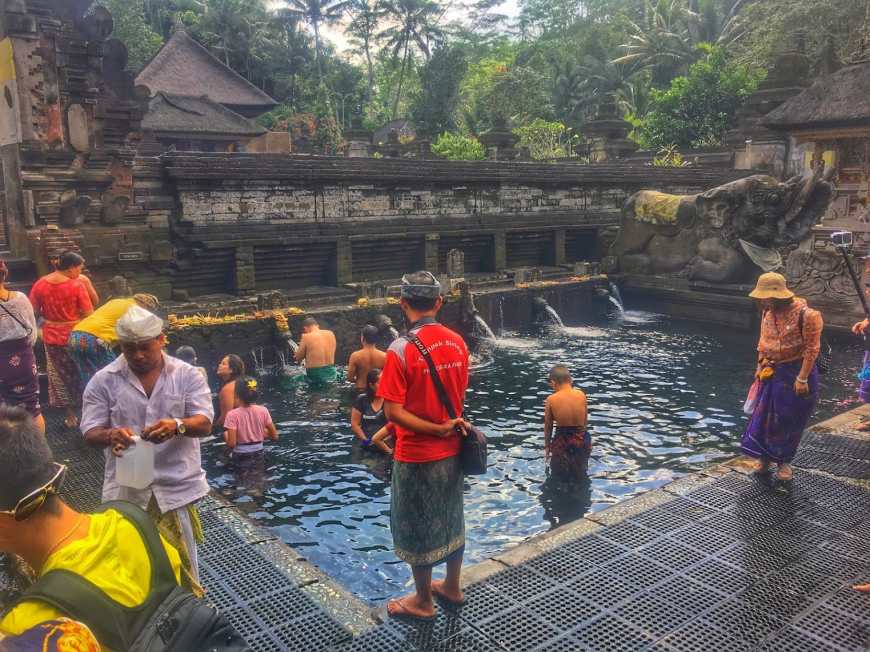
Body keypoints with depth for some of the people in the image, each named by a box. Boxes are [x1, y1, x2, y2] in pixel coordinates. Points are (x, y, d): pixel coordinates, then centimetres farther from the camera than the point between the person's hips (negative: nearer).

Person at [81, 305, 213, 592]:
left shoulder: (187, 375, -1)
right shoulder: (103, 380, 0)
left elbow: (204, 423, -7)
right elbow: (90, 432, -1)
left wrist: (177, 426, -30)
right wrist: (110, 435, -25)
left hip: (176, 487, 0)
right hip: (126, 489, 1)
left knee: (182, 562, 8)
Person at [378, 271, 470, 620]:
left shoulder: (401, 350, -21)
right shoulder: (457, 342, -3)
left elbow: (393, 411, -22)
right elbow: (458, 397, 7)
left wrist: (436, 429, -16)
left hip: (417, 455, -6)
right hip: (452, 450, 6)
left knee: (418, 526, 12)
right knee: (450, 520, 22)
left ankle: (423, 601, 29)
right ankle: (452, 587, 39)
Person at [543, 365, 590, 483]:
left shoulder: (551, 400, -15)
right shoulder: (581, 395, -9)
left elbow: (548, 427, -5)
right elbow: (585, 421, 2)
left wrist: (547, 446, 10)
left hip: (562, 442, -2)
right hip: (582, 440, 2)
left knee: (560, 477, 22)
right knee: (580, 476, 27)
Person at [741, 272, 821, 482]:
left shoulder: (805, 315, -21)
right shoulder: (767, 312, -2)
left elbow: (812, 349, -17)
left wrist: (802, 379, -17)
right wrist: (760, 366, 11)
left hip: (797, 372, -5)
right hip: (772, 372, 5)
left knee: (790, 419, 6)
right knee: (763, 415, 7)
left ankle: (784, 460, 23)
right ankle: (764, 457, 24)